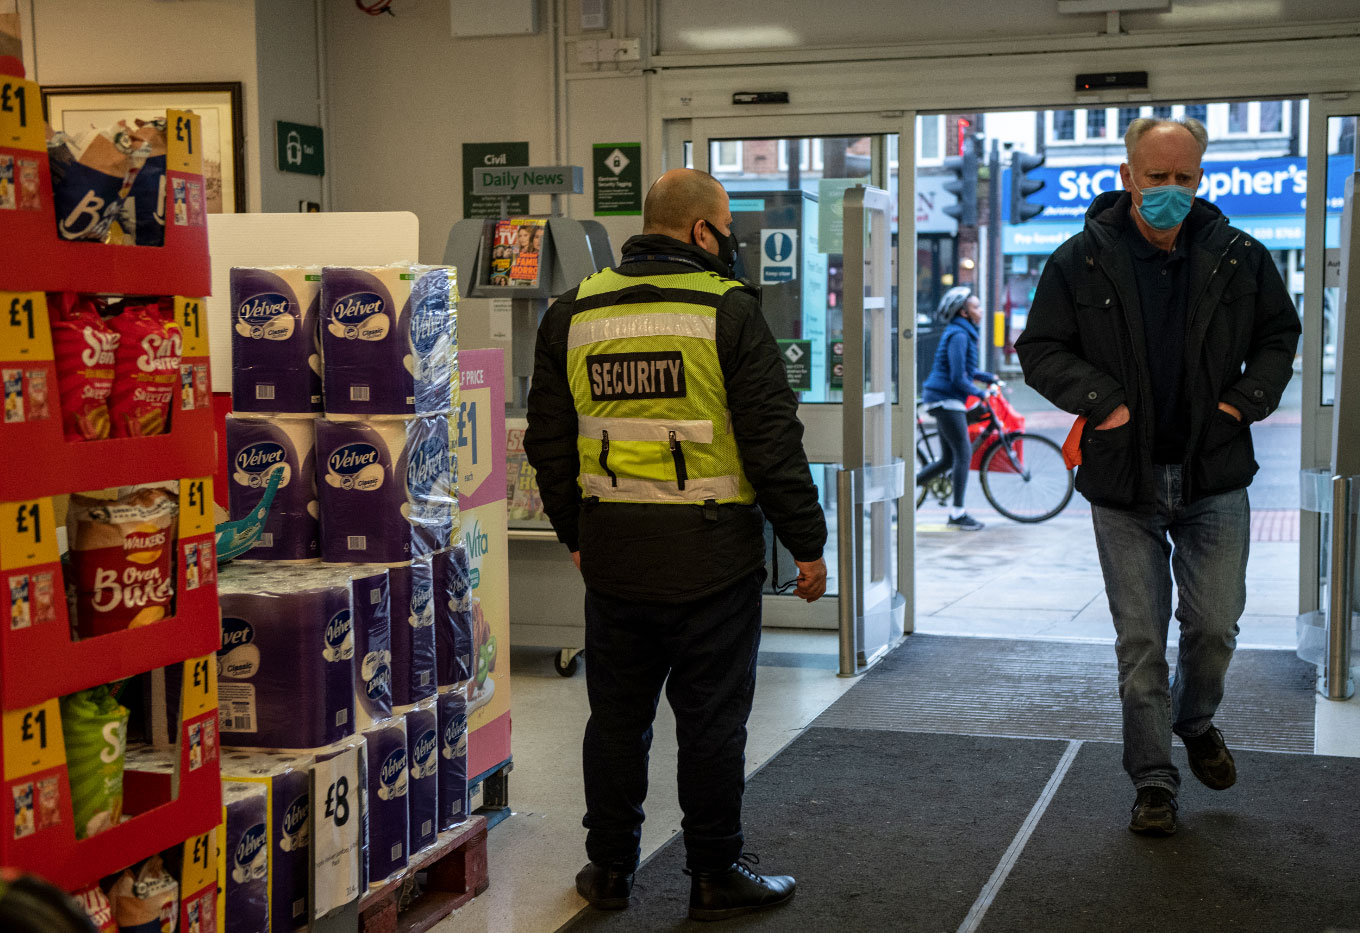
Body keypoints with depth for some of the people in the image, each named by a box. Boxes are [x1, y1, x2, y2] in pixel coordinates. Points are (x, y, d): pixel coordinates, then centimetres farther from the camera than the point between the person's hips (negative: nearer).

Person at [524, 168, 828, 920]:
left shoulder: (573, 314, 7)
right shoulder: (728, 312, -8)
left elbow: (549, 442, 12)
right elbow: (772, 442, -10)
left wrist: (575, 534, 22)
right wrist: (807, 545, -2)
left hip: (612, 554, 4)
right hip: (712, 555, -4)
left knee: (617, 715, 15)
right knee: (710, 718, 6)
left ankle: (609, 868, 25)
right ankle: (715, 875, 17)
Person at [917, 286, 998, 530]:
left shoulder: (963, 333, 17)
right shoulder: (958, 335, -16)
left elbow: (966, 369, 29)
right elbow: (958, 378, -20)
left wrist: (989, 377, 19)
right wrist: (980, 393, -8)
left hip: (946, 401, 10)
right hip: (946, 400, -10)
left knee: (949, 459, 12)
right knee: (963, 454, -9)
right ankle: (958, 513, -5)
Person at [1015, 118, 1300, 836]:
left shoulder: (1239, 258, 2)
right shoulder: (1081, 261, -3)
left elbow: (1278, 335, 14)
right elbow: (1040, 351, 1)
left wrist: (1247, 399, -2)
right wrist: (1102, 401, -12)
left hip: (1215, 478, 2)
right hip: (1123, 482, -1)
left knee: (1214, 626, 7)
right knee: (1139, 639, 4)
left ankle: (1195, 722, 38)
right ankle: (1153, 780, 17)